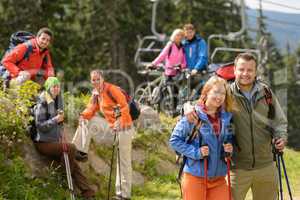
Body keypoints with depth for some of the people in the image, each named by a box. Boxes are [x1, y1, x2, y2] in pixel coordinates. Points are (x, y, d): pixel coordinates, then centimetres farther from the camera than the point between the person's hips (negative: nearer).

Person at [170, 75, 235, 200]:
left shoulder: (226, 117, 4)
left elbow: (230, 140, 18)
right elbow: (174, 140, -8)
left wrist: (230, 147, -5)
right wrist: (196, 152, -17)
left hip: (219, 178, 4)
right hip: (195, 176, -4)